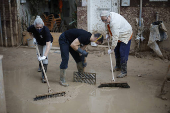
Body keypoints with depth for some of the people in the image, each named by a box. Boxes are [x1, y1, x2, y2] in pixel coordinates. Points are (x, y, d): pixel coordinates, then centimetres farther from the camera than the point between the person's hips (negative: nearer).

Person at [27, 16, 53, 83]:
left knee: (44, 57, -18)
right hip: (39, 42, 5)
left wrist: (44, 56, -59)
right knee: (39, 55, 21)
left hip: (47, 42, -4)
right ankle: (40, 66, 54)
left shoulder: (46, 30, -44)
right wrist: (33, 38, -16)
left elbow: (48, 44, -51)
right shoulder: (32, 28, -32)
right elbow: (29, 31, -3)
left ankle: (43, 76, -11)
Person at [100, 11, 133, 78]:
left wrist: (111, 49, -31)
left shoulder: (114, 23, -38)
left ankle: (124, 72, -4)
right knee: (117, 51, 17)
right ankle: (118, 66, 34)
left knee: (123, 54, -12)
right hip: (119, 36, 9)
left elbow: (115, 37, -37)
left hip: (125, 36, -9)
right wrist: (107, 34, 3)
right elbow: (107, 26, 14)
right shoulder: (107, 18, -11)